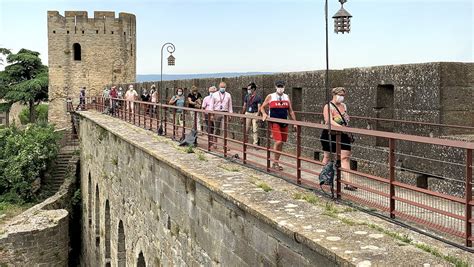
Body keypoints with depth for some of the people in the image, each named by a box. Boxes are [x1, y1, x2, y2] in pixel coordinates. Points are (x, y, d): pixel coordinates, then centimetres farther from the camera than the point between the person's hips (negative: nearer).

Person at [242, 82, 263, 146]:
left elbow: (259, 107, -7)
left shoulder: (258, 97, -4)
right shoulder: (247, 96, 8)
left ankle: (255, 144, 1)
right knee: (246, 129, 5)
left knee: (255, 130, -4)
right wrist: (242, 114, 16)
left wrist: (257, 115, -19)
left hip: (255, 114, -4)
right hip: (247, 113, 4)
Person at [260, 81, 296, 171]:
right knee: (278, 141, -17)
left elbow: (291, 111, 13)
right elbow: (262, 107, 8)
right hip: (274, 122, -5)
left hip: (284, 123, 5)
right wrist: (264, 114, -12)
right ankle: (275, 163, -2)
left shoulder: (286, 97, 10)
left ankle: (276, 162, 21)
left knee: (281, 143, 7)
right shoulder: (270, 97, 0)